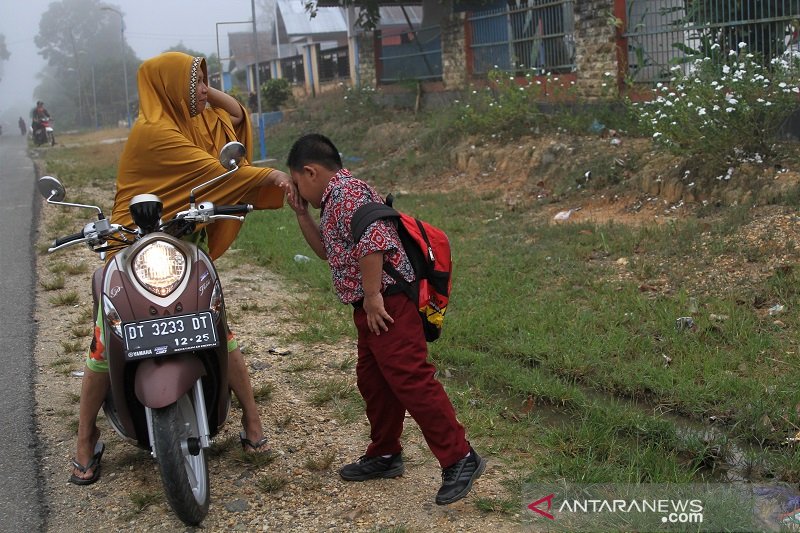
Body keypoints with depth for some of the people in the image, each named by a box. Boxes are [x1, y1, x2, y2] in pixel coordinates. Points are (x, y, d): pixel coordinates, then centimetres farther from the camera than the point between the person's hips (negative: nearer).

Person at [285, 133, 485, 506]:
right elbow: (328, 250, 32)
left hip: (388, 303, -11)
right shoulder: (334, 200, 21)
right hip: (370, 307, 11)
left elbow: (372, 240, -26)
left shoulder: (345, 191, -13)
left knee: (411, 381, -11)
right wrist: (302, 215, 22)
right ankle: (385, 455, 29)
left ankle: (460, 459, -6)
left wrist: (372, 295, -22)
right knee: (373, 381, 16)